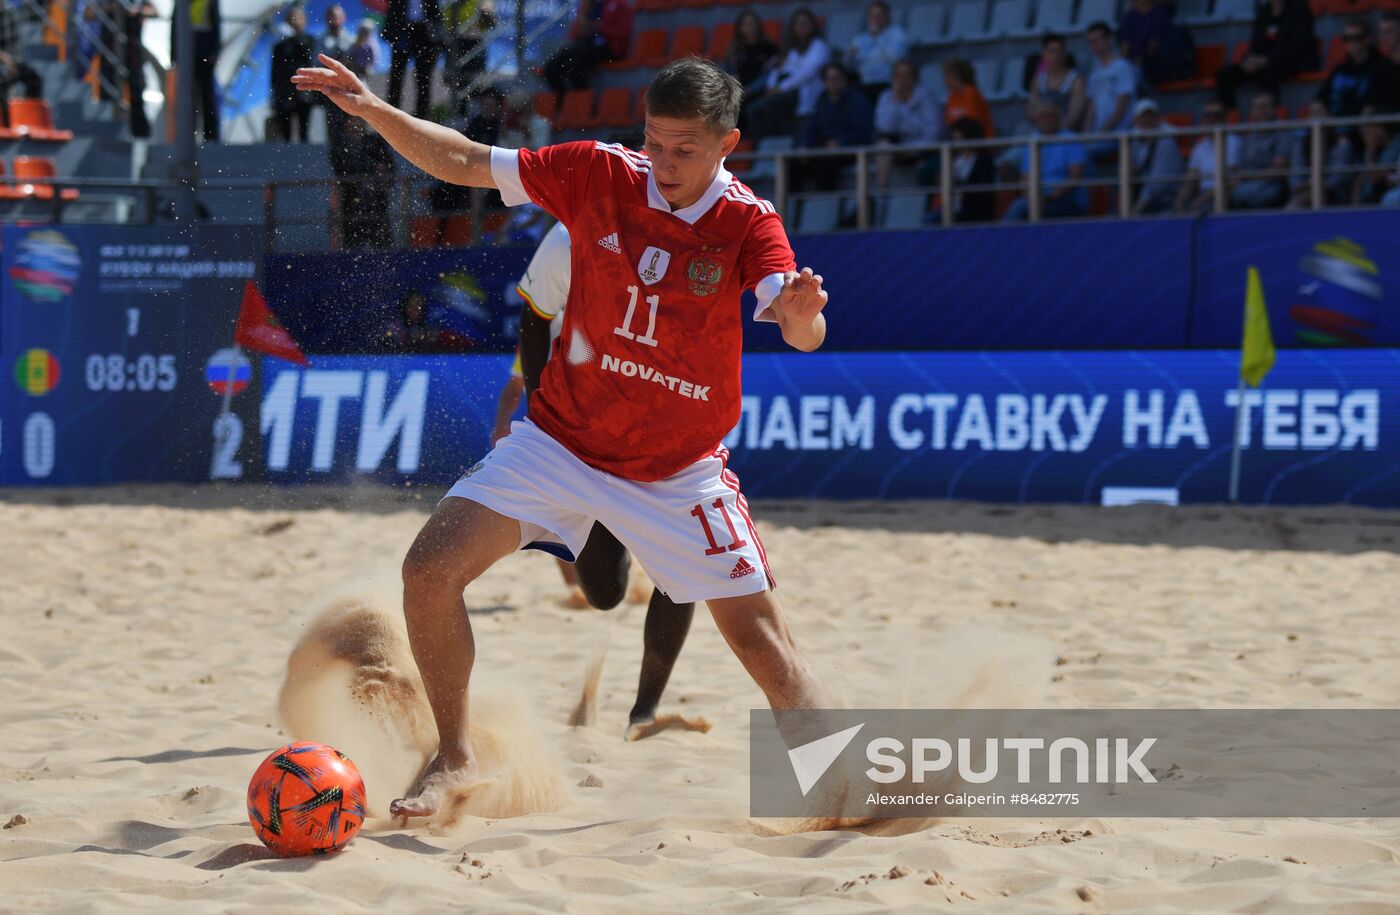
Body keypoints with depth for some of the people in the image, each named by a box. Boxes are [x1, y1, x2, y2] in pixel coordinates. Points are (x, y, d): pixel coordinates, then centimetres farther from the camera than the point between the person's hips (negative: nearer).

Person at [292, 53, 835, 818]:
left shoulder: (747, 223, -13)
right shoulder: (600, 175, -9)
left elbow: (804, 335, -28)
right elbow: (464, 164, -1)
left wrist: (800, 311, -52)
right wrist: (375, 112, -13)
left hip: (677, 469, -2)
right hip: (560, 435, 2)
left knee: (759, 635, -5)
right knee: (430, 569, -12)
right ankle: (454, 760, 5)